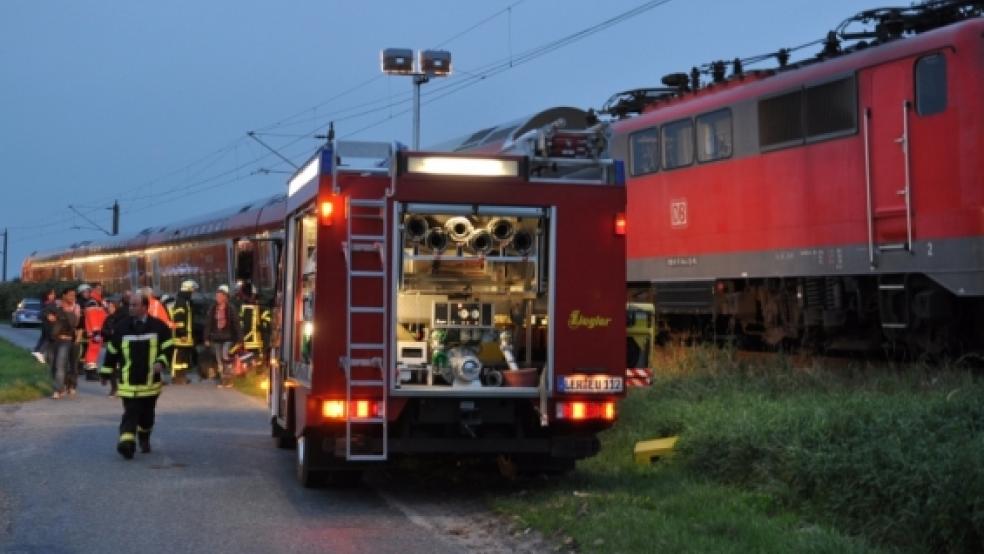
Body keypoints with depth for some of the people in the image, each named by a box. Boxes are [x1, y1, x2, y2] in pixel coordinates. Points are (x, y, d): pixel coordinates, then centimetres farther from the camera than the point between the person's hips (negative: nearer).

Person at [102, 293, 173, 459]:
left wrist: (161, 362, -16)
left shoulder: (158, 326, 0)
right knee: (130, 412, -13)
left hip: (150, 381, 1)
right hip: (128, 382, -1)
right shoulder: (121, 327, 4)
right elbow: (112, 351, 9)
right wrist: (106, 372, 10)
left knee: (147, 414, 14)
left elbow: (168, 347, 2)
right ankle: (127, 442, -23)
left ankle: (144, 439, 36)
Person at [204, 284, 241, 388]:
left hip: (228, 337, -4)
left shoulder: (230, 309, -6)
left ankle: (228, 379, -3)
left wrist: (239, 339, -9)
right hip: (216, 337, 4)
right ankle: (222, 379, 18)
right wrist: (207, 338, 4)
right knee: (219, 360, 8)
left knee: (226, 357, -15)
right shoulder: (212, 309, 5)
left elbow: (236, 324, -6)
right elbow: (208, 324, 8)